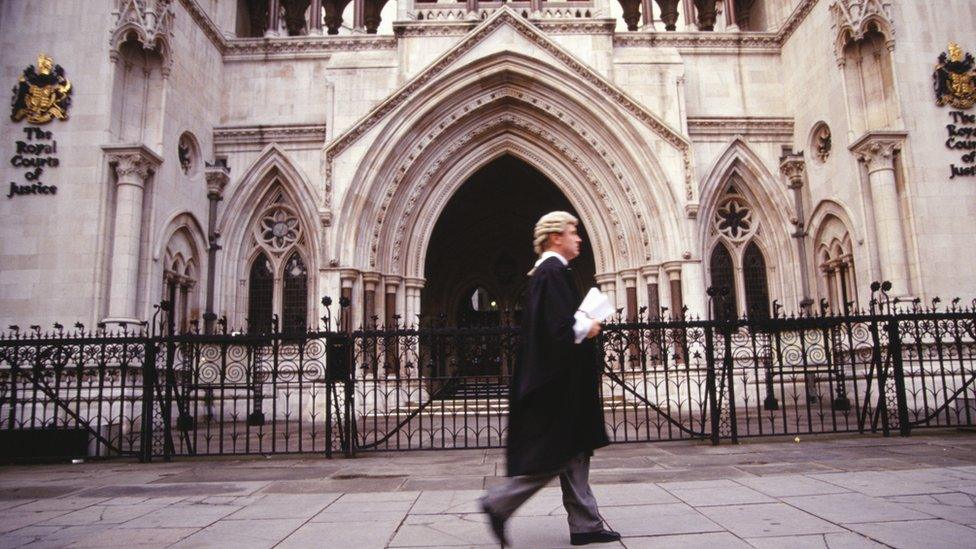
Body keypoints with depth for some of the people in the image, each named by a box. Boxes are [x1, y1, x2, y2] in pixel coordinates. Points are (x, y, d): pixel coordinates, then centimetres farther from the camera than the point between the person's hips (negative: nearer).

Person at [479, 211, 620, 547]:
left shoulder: (548, 272, 16)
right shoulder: (553, 273, -15)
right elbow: (560, 328, -24)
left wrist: (583, 323, 12)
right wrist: (588, 328, -8)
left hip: (562, 380, 11)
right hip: (559, 381, -11)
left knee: (573, 453, 11)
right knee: (556, 454, -3)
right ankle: (500, 503, 6)